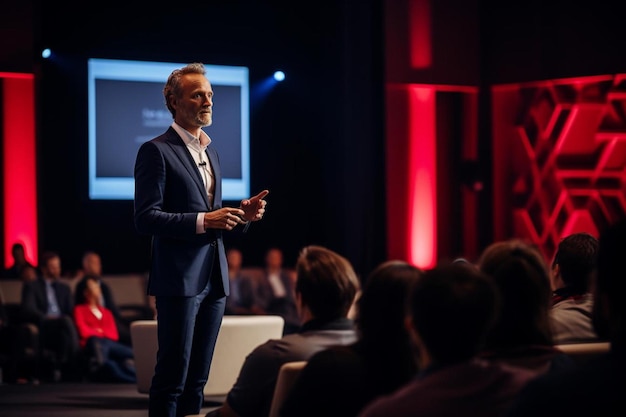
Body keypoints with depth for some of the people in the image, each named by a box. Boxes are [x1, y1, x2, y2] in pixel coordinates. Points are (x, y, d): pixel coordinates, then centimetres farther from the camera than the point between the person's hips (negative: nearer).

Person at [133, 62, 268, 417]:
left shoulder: (212, 152, 18)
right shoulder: (156, 151, -6)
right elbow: (146, 218, -14)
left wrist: (242, 214, 3)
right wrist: (203, 220, -21)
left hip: (214, 279, 7)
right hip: (179, 280, -7)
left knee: (197, 378, 9)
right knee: (172, 377, -5)